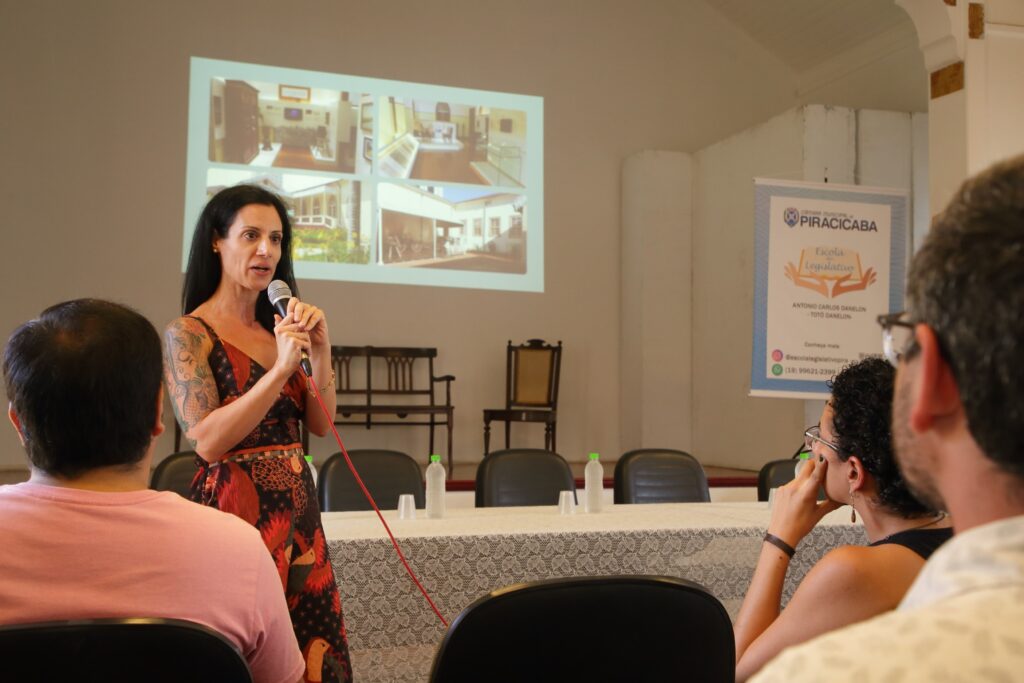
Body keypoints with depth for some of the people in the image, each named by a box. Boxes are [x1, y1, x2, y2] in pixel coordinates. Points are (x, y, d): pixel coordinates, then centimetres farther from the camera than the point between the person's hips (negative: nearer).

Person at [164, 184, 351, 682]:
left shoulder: (276, 328, 11)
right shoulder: (189, 333, -7)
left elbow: (321, 424, 9)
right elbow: (208, 441, -17)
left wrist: (320, 350, -4)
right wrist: (282, 368, -22)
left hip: (297, 508, 6)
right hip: (236, 507, -6)